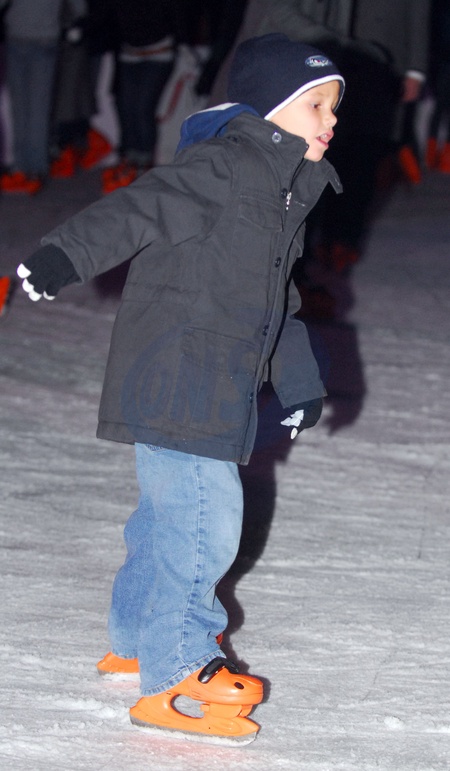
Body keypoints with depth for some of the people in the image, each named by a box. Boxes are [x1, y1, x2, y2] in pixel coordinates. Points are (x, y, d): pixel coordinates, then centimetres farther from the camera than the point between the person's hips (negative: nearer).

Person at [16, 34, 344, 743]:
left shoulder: (283, 192, 17)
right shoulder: (223, 166, -14)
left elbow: (275, 299, 27)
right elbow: (141, 208, -25)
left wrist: (299, 381, 28)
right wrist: (65, 258, -37)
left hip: (214, 389, 10)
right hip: (175, 383, -10)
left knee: (171, 513, 20)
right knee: (204, 518, -10)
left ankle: (137, 640, 36)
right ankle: (176, 677, -4)